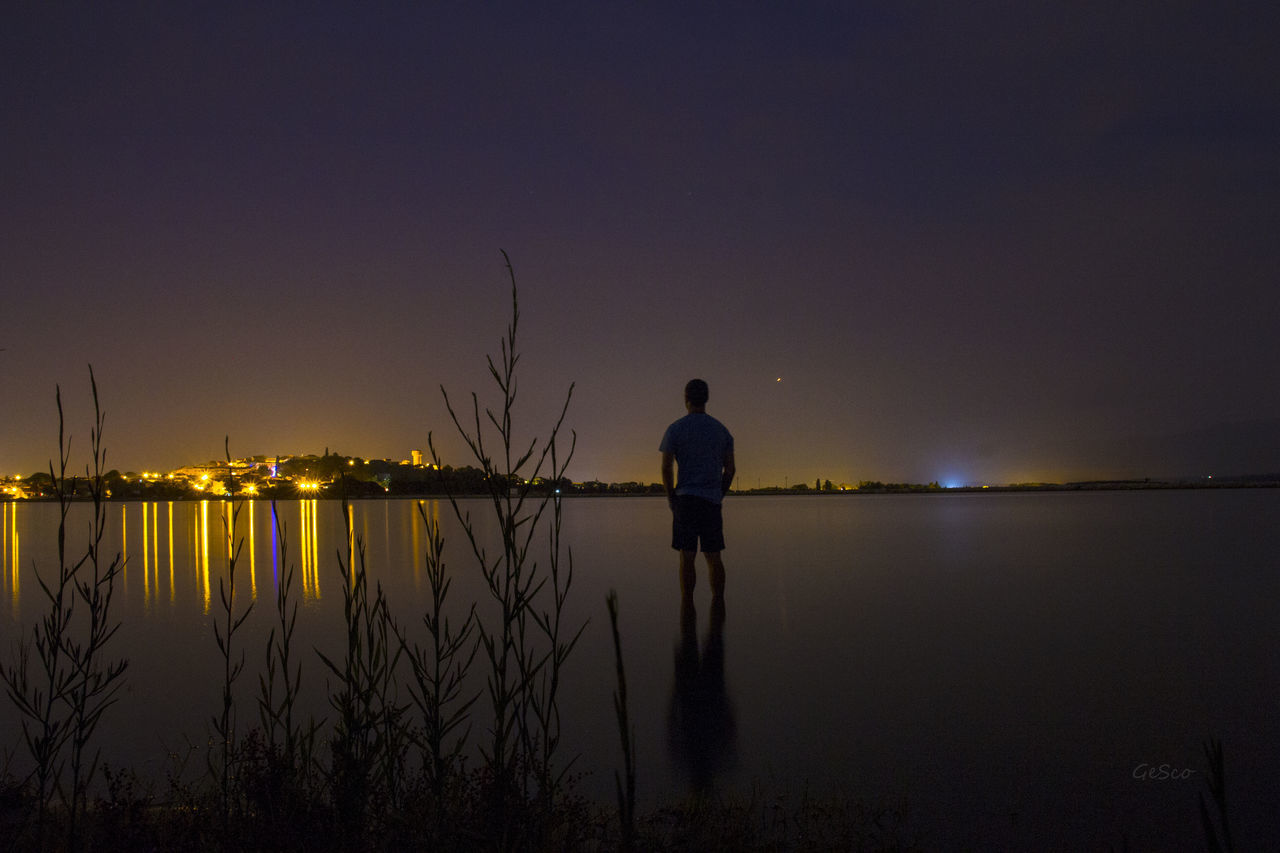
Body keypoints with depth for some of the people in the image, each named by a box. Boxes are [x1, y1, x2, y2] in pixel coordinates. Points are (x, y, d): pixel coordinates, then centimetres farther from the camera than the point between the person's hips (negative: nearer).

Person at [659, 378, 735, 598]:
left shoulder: (675, 429, -1)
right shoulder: (721, 430, 10)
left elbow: (666, 467, -6)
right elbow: (729, 469, 8)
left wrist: (671, 498, 3)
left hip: (686, 498, -3)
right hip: (713, 498, 3)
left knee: (687, 557, -3)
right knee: (713, 557, 6)